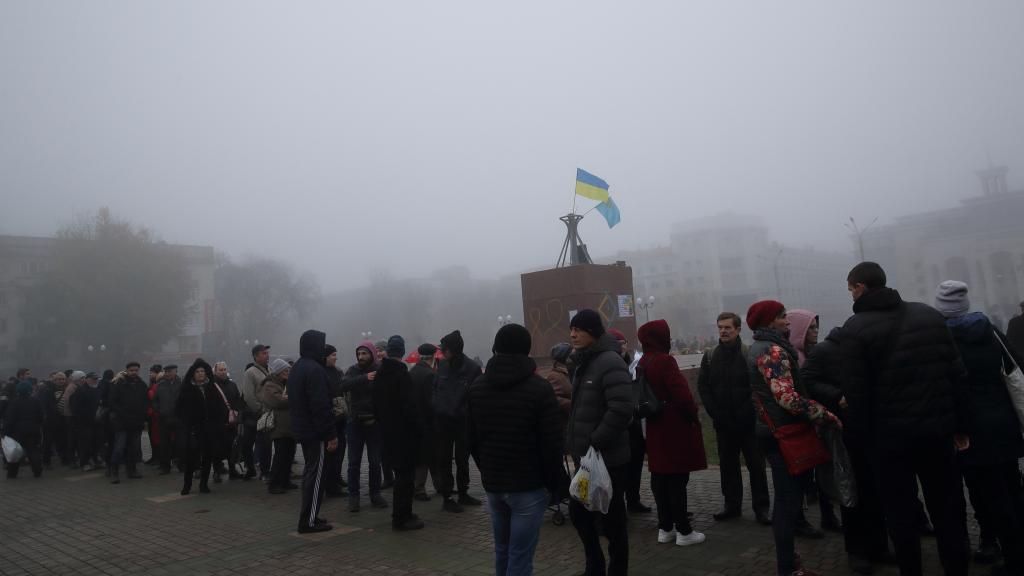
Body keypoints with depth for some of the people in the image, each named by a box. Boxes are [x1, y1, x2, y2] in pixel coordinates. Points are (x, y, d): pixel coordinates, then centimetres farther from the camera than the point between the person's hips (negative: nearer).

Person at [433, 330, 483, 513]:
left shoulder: (473, 369, -11)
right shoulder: (443, 366, -1)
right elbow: (435, 388, 10)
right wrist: (436, 408, 0)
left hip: (463, 422, -1)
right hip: (442, 421, 1)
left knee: (463, 460, 14)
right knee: (444, 461, 6)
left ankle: (463, 494, 29)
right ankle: (446, 498, 15)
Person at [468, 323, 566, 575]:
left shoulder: (476, 387, 4)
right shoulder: (539, 387, -12)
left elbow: (471, 439, 8)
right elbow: (551, 443, -12)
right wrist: (557, 483, 0)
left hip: (492, 484, 5)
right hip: (529, 485, -5)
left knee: (502, 551, 19)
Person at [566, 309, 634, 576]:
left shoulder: (610, 362, -18)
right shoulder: (584, 363, 12)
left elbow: (622, 409, -27)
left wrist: (595, 442, -22)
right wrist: (578, 444, 15)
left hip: (608, 458, -9)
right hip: (586, 457, 10)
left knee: (611, 518, 3)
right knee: (578, 512, 18)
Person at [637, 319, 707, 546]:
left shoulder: (642, 363, 8)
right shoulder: (665, 361, -17)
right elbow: (681, 393, -20)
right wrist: (693, 413, -4)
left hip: (655, 428, 8)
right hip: (675, 428, -8)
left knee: (660, 477, 12)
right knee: (677, 479, -1)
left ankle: (665, 528, 21)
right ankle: (683, 531, 8)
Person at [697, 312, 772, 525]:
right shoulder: (710, 356, 5)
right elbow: (702, 386, 4)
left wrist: (747, 412, -14)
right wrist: (715, 413, -5)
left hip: (748, 421, -3)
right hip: (723, 423, 4)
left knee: (756, 464, 3)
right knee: (727, 465, 11)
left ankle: (761, 507, 14)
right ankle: (732, 505, 22)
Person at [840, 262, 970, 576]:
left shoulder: (856, 328, -10)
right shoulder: (930, 315, 6)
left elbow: (856, 392, -14)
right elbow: (957, 374, 5)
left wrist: (861, 435, -4)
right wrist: (961, 424, 9)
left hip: (890, 435, -4)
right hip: (937, 428, 4)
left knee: (902, 514, 9)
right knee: (948, 509, 15)